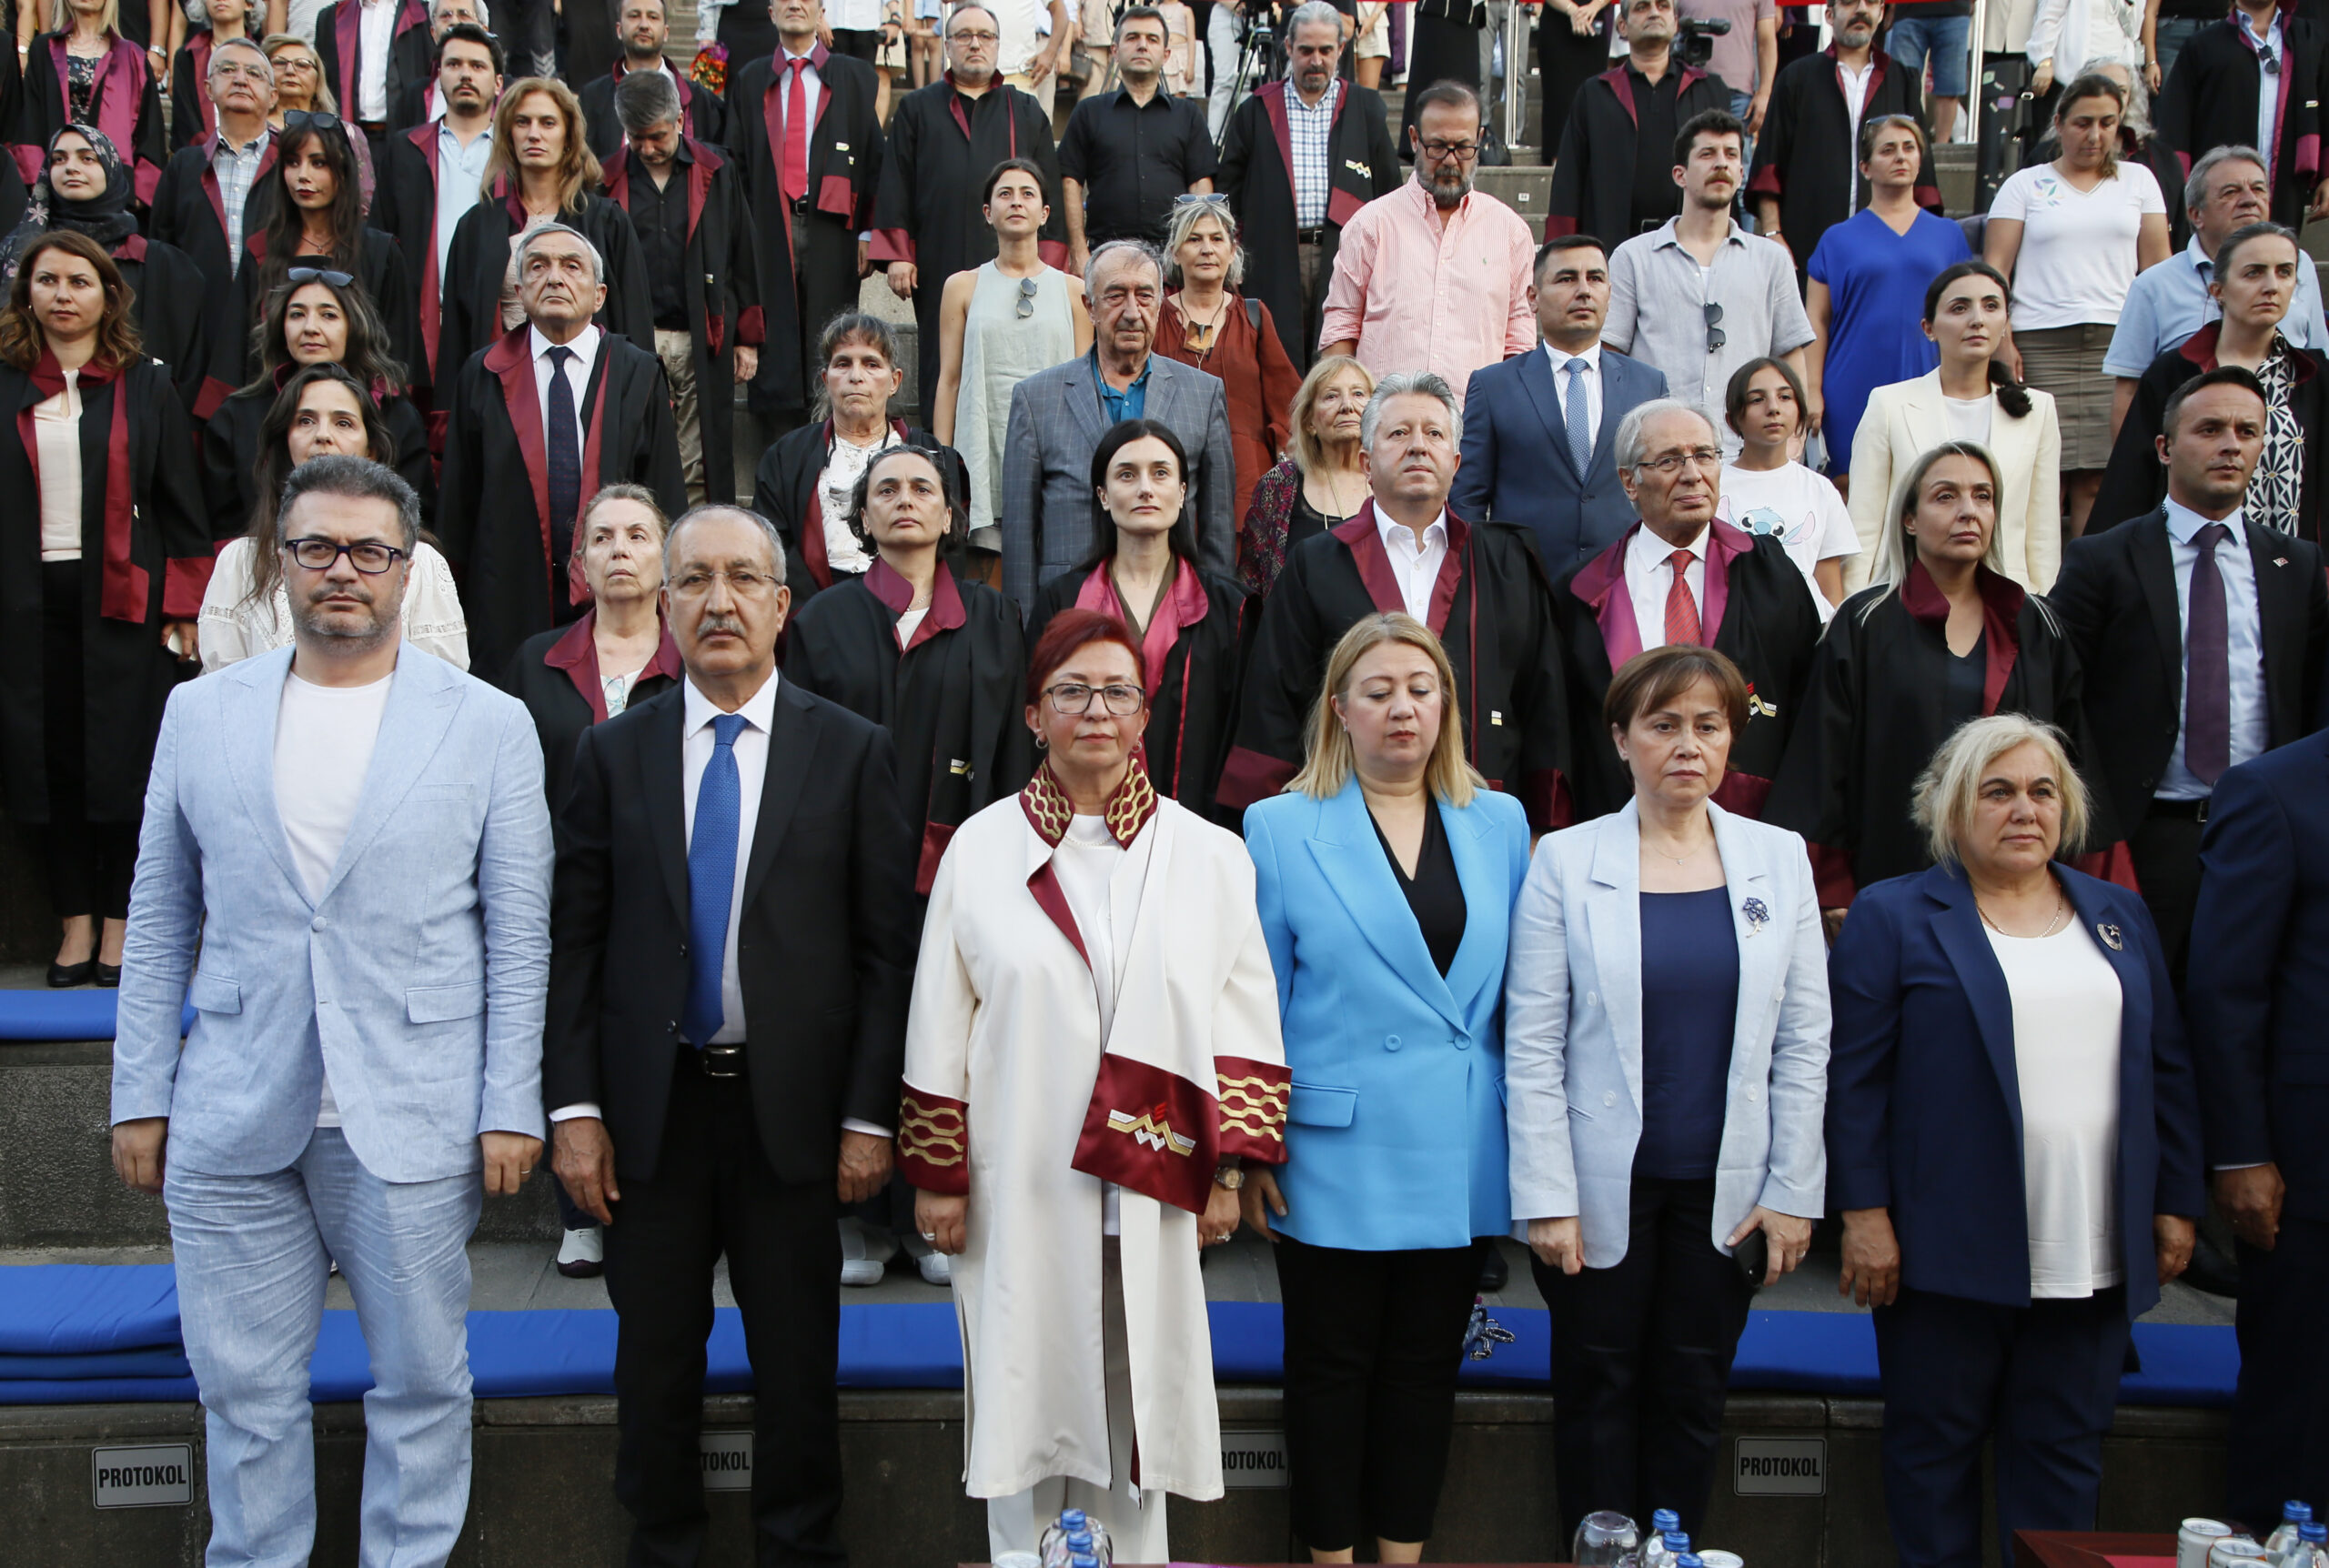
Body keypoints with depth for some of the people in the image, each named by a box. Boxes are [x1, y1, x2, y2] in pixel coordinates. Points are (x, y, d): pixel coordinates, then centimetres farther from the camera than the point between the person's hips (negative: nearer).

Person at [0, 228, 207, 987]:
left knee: (123, 754, 0)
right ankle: (75, 917, 16)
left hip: (122, 597, -1)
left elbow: (179, 504, 4)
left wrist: (185, 607, -2)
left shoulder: (146, 386, 5)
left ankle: (119, 917, 13)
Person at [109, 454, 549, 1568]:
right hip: (231, 1126, 2)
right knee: (246, 1392, 9)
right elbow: (160, 925, 11)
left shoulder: (488, 725, 1)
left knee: (422, 1382, 8)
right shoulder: (200, 713, 8)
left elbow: (518, 938, 0)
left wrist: (513, 1108, -5)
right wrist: (138, 1095, 6)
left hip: (414, 1128, -2)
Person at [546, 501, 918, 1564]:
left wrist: (870, 1115, -7)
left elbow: (885, 947, -3)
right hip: (650, 1109, 1)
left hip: (791, 1106, -1)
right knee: (655, 1356, 13)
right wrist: (574, 1107, -4)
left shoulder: (852, 751, -1)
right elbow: (574, 943, 2)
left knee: (798, 1358, 11)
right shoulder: (612, 753, 4)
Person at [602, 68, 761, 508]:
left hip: (702, 343, 0)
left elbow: (742, 257, 10)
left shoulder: (716, 171, 8)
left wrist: (746, 339, 8)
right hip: (632, 341, 0)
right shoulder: (607, 179, 6)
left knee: (701, 464, 1)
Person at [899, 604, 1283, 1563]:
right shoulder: (981, 849, 3)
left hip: (1152, 1194, 1)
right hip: (1018, 1188, 0)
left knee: (1136, 1404, 7)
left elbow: (1246, 1025, 4)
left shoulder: (1209, 856, 5)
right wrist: (935, 1177, 3)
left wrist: (1226, 1170, 0)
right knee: (1025, 1403, 6)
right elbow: (939, 1032, 4)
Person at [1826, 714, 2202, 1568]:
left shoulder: (2117, 914, 13)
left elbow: (2168, 1069, 15)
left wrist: (2177, 1203, 9)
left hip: (2093, 1256, 4)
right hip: (1949, 1247, -4)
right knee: (1936, 1448, 7)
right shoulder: (1894, 916, -2)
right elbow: (1853, 1074, -6)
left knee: (2066, 1451, 11)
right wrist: (1864, 1213, -11)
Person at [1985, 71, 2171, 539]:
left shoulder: (2138, 180, 18)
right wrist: (2001, 341, -7)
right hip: (2040, 342, -1)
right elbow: (1994, 268, 5)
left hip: (2119, 341, 1)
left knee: (2098, 477, -7)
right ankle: (2036, 573, -6)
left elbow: (2157, 266, 14)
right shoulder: (2024, 185, 13)